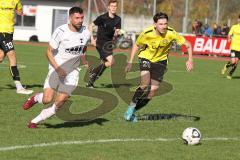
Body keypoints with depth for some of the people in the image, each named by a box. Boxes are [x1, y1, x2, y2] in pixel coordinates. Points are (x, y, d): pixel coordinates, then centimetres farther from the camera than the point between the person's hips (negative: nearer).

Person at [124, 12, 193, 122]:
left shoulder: (171, 33, -24)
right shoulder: (147, 34, -24)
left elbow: (188, 45, -13)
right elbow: (136, 45, -4)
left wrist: (190, 60, -25)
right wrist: (130, 62, -6)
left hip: (160, 60, 2)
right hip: (146, 58, -2)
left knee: (152, 92, -1)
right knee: (145, 85, -26)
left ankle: (132, 112, 16)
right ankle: (131, 106, -5)